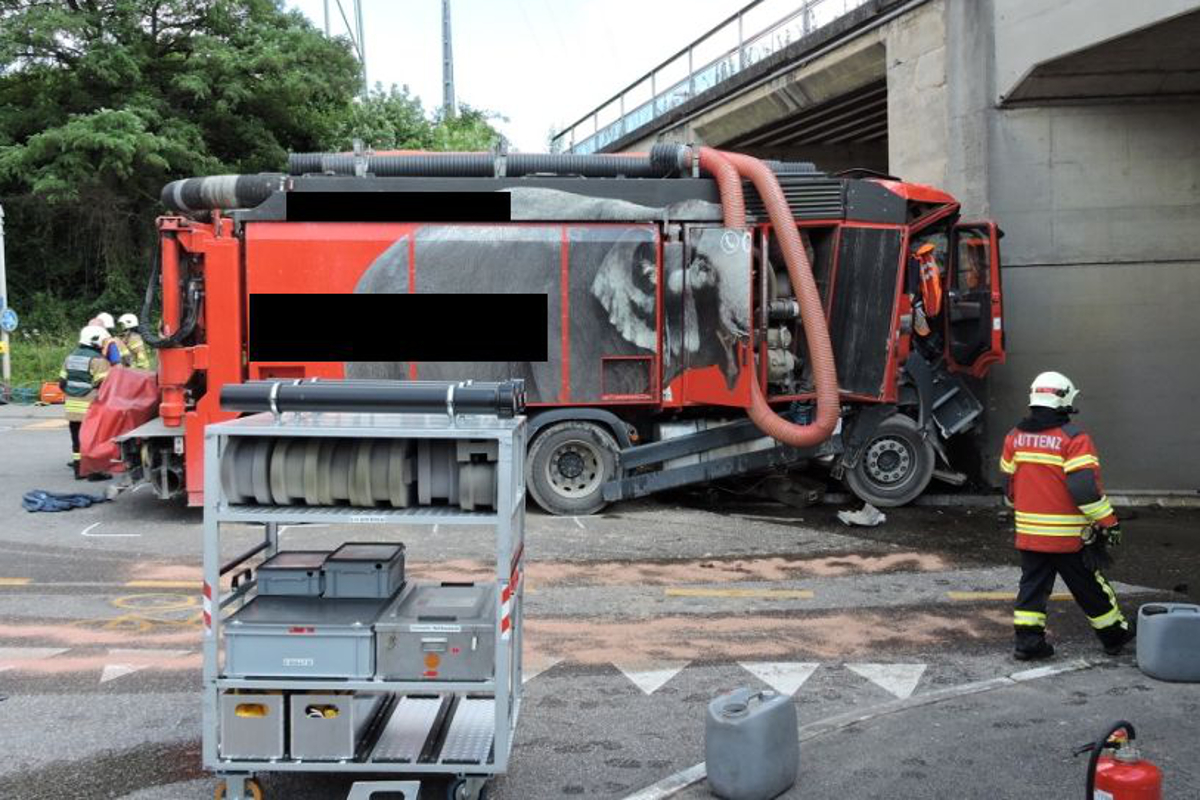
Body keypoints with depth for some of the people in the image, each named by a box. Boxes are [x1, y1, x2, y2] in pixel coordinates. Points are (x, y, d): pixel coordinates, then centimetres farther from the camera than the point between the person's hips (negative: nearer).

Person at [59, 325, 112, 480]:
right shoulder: (97, 360, -12)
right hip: (90, 409, -8)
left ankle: (78, 469, 19)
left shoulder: (71, 357, 14)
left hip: (72, 407, 8)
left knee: (77, 438, 13)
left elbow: (62, 382, 16)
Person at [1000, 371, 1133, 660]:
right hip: (1069, 537, -4)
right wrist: (1108, 522, -12)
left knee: (1033, 585, 11)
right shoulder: (1073, 438, -15)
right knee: (1089, 588, 10)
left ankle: (1028, 639, 7)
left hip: (1029, 532, 4)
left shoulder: (1015, 437, 4)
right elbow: (1085, 488, -20)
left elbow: (1009, 483, 13)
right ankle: (1114, 636, 25)